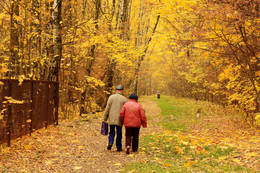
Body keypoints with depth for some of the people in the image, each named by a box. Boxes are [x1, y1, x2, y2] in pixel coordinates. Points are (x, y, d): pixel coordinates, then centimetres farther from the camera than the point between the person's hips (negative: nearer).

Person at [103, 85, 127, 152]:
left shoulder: (111, 97, 0)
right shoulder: (124, 99, 0)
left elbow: (107, 108, -2)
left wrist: (105, 118, 2)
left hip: (111, 119, 1)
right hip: (119, 119, 0)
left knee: (111, 133, 12)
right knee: (119, 134, 9)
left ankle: (110, 143, -10)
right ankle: (119, 147, 12)